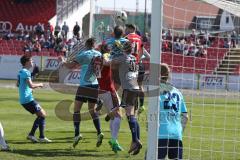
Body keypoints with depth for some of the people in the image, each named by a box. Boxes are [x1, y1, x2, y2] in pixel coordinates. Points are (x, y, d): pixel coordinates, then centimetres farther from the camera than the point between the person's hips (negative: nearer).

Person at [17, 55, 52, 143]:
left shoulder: (20, 72, 15)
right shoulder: (26, 72, -15)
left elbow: (18, 84, 28)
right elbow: (31, 85, -24)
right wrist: (39, 84, -6)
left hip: (23, 100, 10)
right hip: (28, 99, -10)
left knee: (41, 115, 15)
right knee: (42, 114, -6)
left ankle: (31, 134, 10)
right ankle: (42, 137, -8)